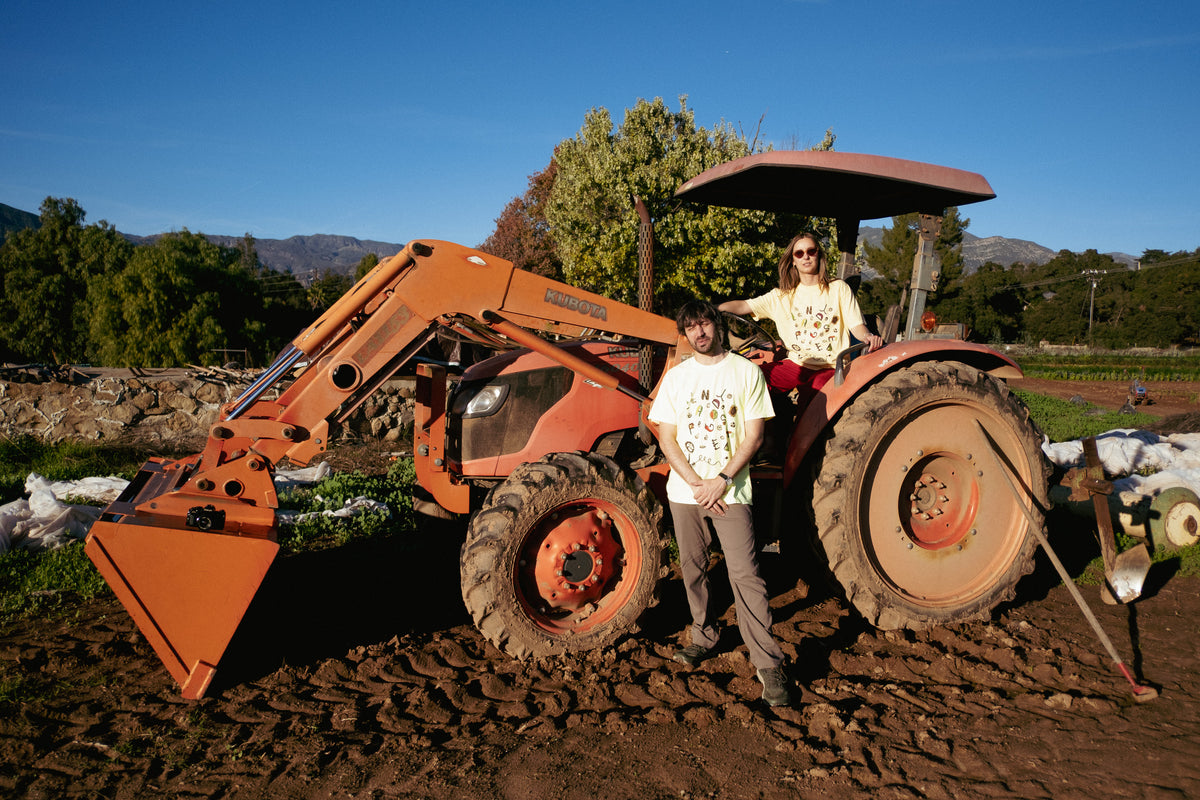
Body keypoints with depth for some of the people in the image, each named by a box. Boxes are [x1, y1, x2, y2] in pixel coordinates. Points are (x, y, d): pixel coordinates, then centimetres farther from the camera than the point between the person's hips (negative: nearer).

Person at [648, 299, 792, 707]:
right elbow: (667, 438, 4)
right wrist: (696, 484, -8)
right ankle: (704, 636, 32)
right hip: (684, 490, 3)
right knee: (693, 569, 12)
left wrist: (722, 480, -14)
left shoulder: (746, 372, -1)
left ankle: (768, 662, -2)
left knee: (745, 574, -8)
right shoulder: (676, 377, 6)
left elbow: (753, 436, -4)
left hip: (731, 491, -3)